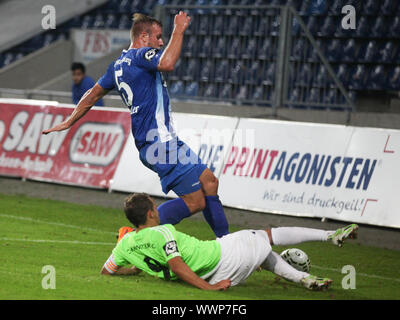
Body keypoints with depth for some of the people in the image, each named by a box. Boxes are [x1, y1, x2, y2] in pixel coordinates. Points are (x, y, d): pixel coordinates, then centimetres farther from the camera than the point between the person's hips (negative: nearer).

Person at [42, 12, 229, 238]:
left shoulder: (118, 64, 19)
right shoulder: (141, 55, -10)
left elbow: (94, 94, 29)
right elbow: (167, 63, -33)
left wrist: (69, 122, 38)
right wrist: (179, 31, -21)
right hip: (160, 141, -11)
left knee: (209, 181, 13)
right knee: (195, 201, -10)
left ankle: (224, 239, 16)